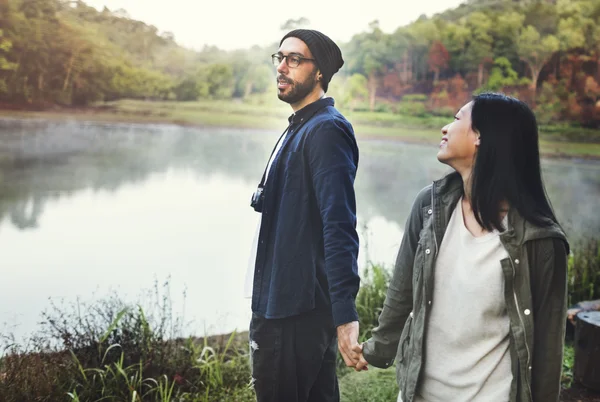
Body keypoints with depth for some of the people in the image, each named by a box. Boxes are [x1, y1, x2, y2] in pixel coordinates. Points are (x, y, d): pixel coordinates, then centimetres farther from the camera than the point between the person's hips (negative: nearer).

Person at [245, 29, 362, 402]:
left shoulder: (326, 130, -15)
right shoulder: (300, 127, 16)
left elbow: (339, 227, -25)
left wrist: (345, 314, -31)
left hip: (298, 309, -10)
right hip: (285, 302, 10)